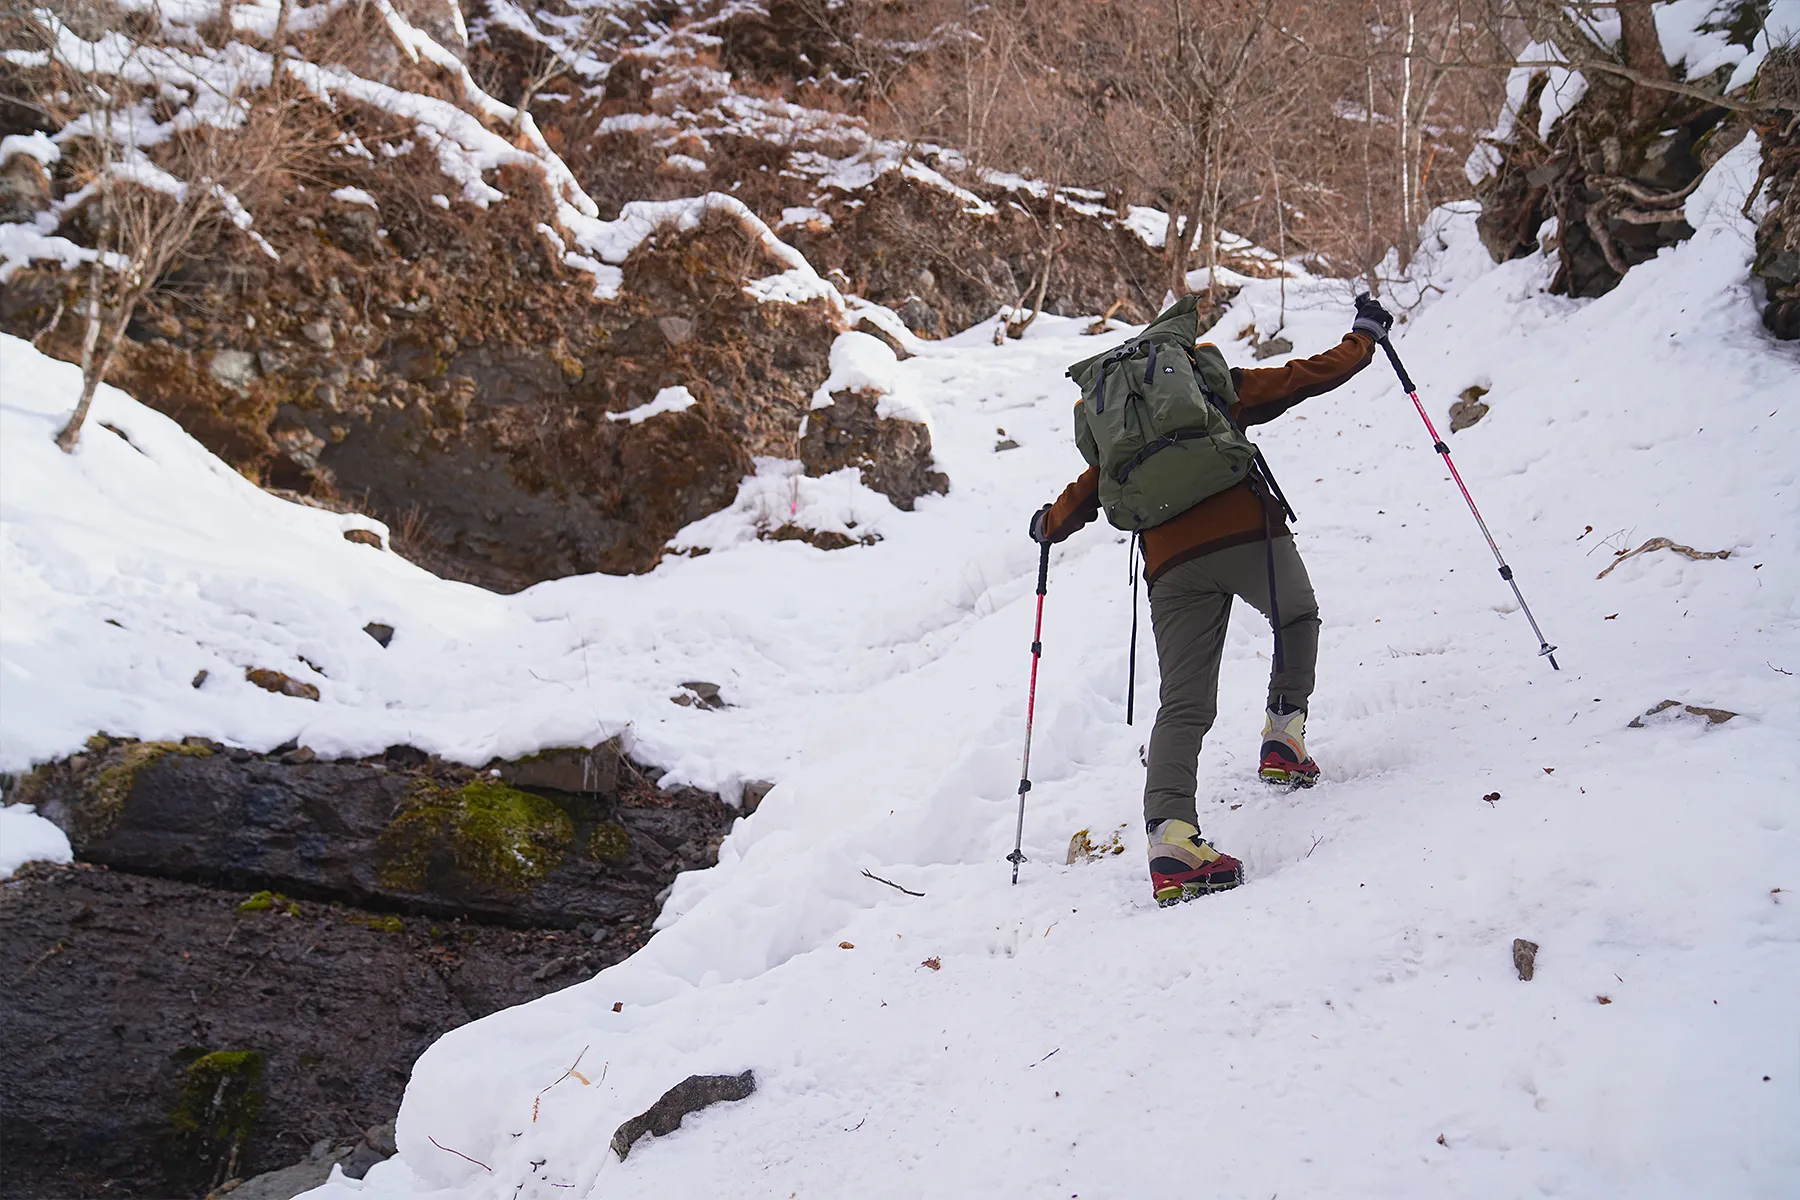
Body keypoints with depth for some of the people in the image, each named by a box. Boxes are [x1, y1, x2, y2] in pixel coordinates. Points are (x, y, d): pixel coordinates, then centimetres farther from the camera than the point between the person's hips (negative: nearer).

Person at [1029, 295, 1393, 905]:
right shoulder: (1217, 385, 17)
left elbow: (1082, 495, 24)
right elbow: (1311, 375, 16)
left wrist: (1048, 525, 45)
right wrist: (1365, 335, 33)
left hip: (1173, 569, 2)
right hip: (1250, 536, -2)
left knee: (1184, 705, -1)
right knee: (1298, 617, 31)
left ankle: (1170, 831, -21)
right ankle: (1284, 735, 16)